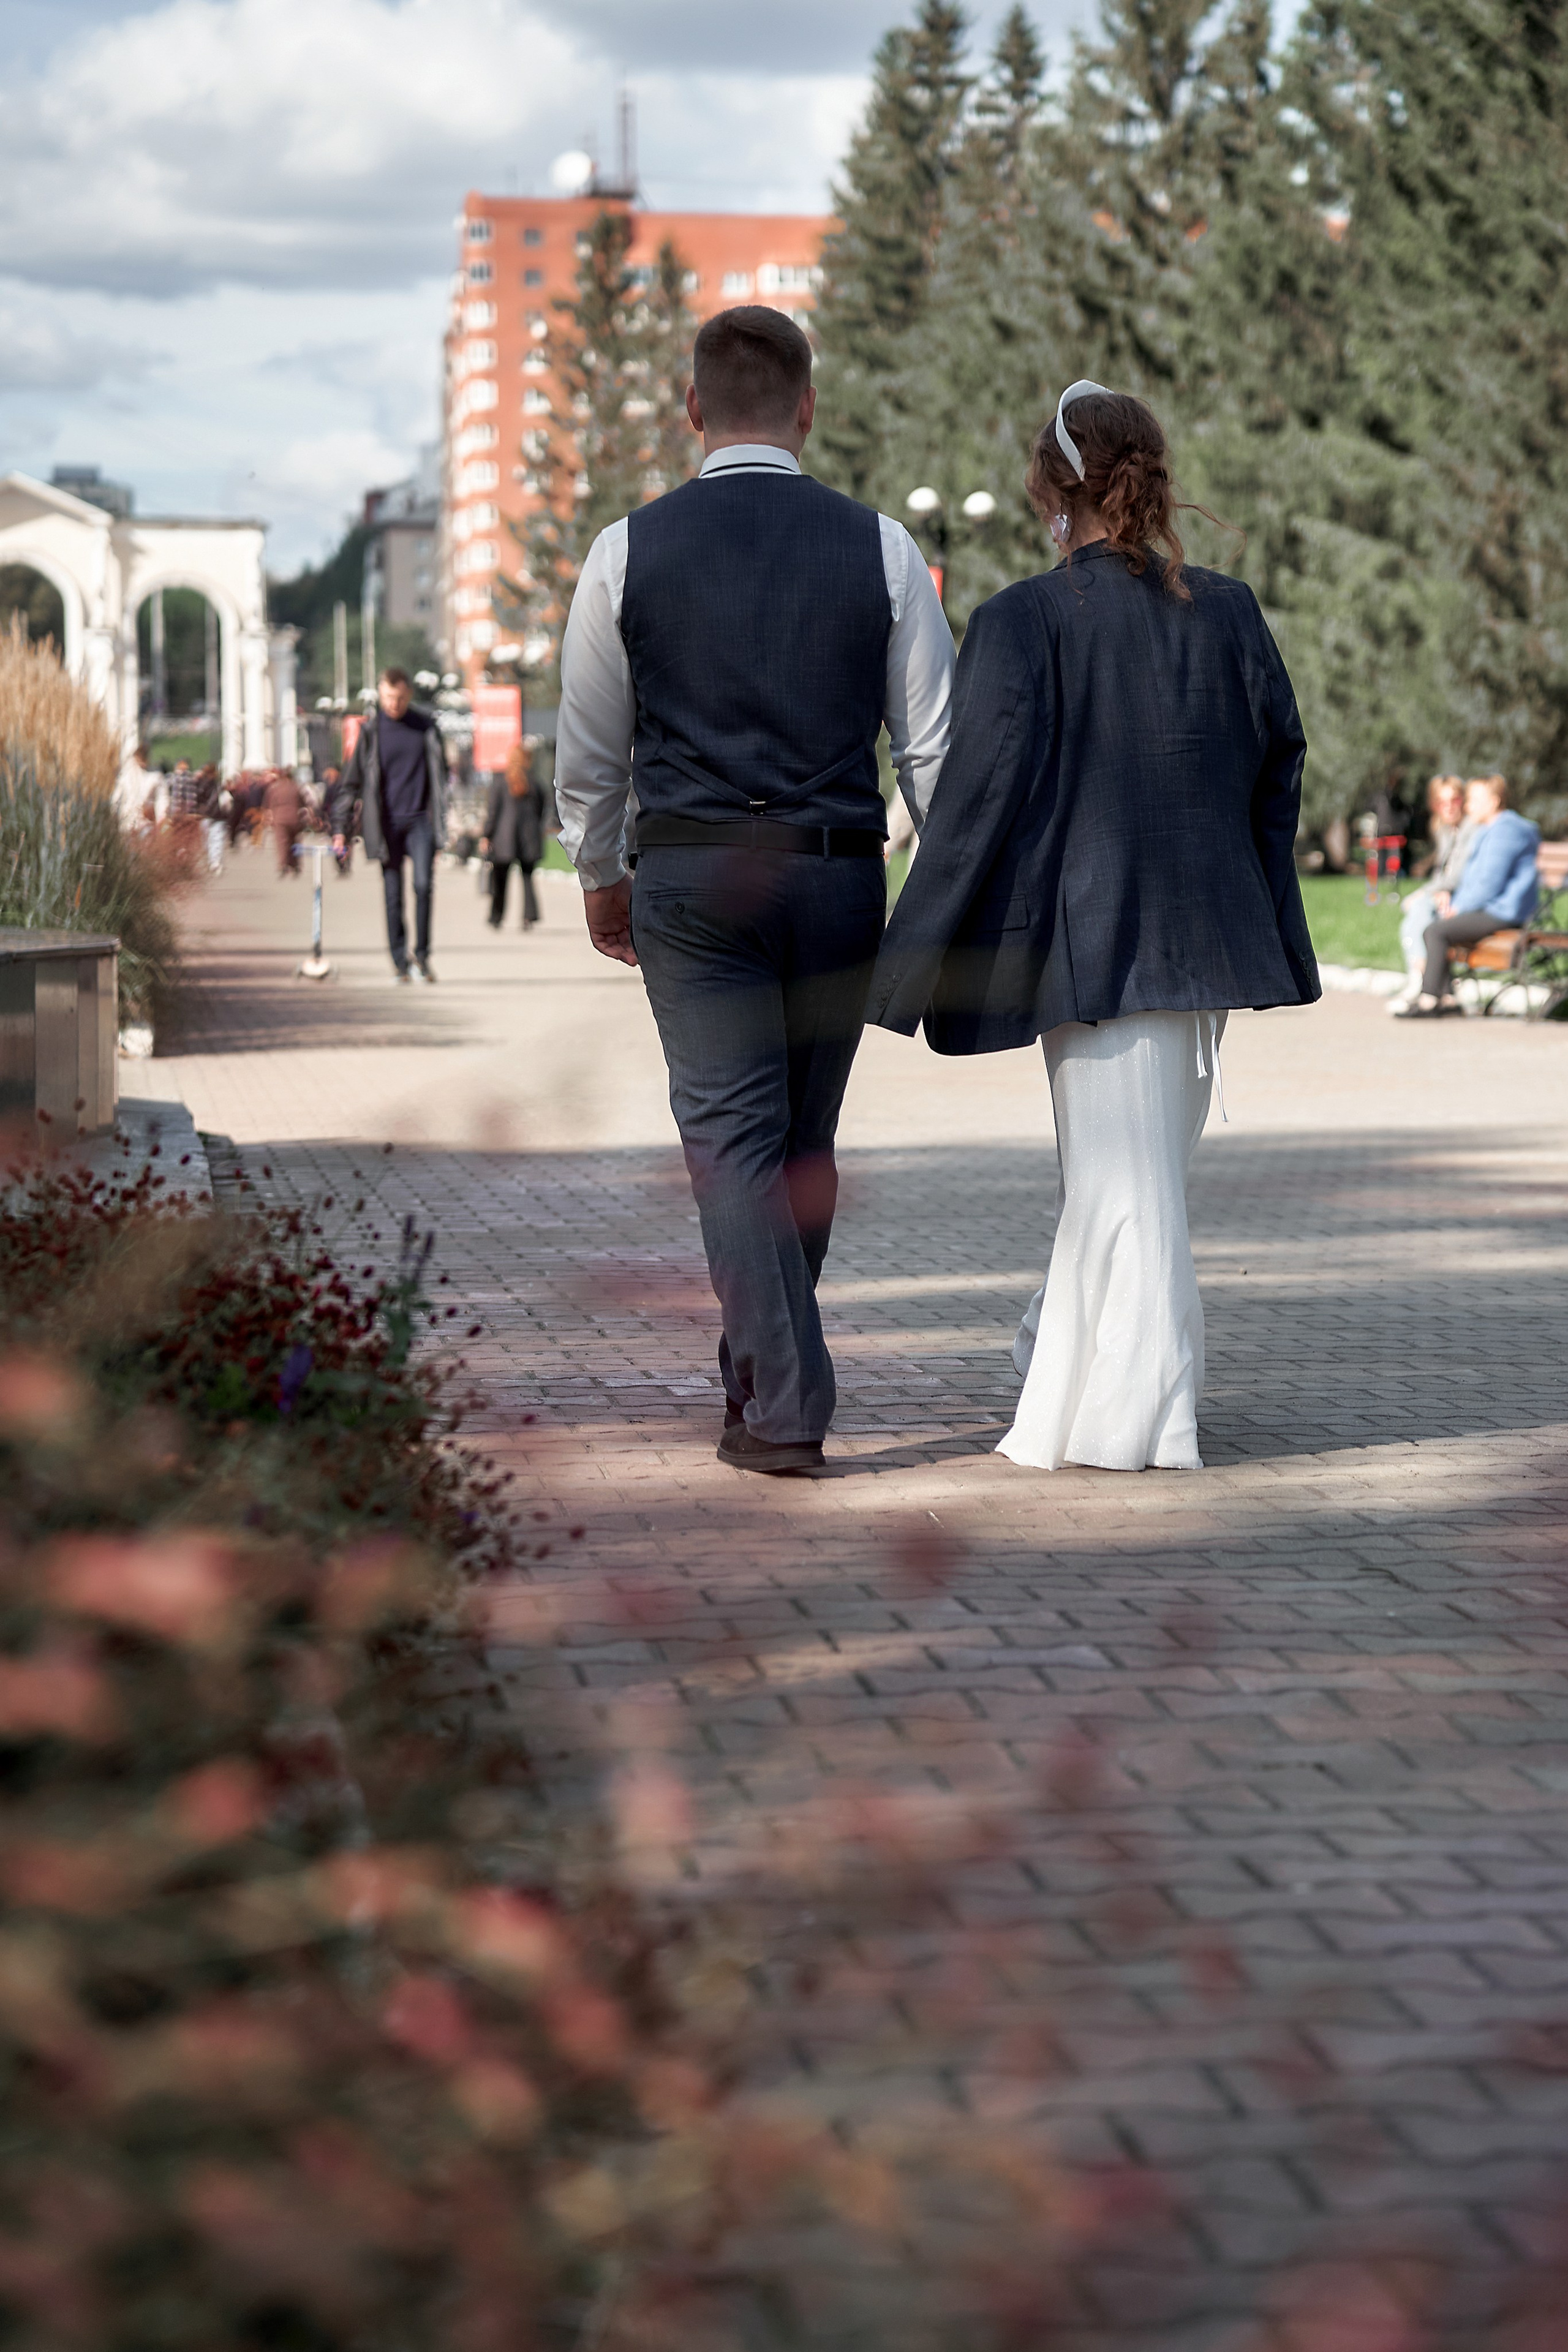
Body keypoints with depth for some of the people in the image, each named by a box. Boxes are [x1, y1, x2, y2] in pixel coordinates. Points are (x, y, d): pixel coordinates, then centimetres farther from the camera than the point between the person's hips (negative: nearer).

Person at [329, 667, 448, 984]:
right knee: (393, 895, 0)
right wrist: (340, 829, 2)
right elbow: (351, 781, 6)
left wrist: (444, 820, 9)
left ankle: (422, 955, -1)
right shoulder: (371, 730, 2)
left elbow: (440, 775, 14)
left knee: (423, 884, -13)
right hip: (387, 824, 0)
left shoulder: (426, 727, 6)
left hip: (421, 819, 0)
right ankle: (400, 963, 7)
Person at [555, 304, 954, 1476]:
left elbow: (590, 749, 7)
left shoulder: (629, 551, -2)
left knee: (733, 1140, -1)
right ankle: (763, 1368, 30)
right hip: (840, 876, 2)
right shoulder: (880, 547, -1)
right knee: (806, 1144, 16)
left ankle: (784, 1408, -9)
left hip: (693, 876, -2)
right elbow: (935, 743, 0)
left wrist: (600, 876, 22)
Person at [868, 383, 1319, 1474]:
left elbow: (983, 792, -13)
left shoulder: (1021, 623, -12)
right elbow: (1280, 770, 8)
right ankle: (1071, 1357, 34)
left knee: (1122, 1173, 1)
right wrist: (1266, 926, 19)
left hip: (1095, 941, -5)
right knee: (1151, 1167, 18)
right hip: (1208, 934, 5)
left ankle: (1139, 1414, 6)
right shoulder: (1229, 611, 2)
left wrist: (916, 958, -6)